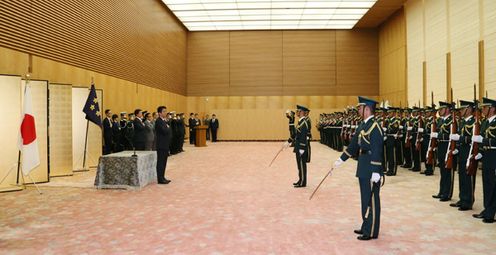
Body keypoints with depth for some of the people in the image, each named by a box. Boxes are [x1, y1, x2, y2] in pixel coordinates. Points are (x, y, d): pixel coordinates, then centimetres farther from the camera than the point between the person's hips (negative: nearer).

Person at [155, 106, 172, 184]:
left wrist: (167, 128, -4)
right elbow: (164, 131, -23)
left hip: (165, 145, 9)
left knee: (164, 162, 13)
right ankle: (160, 179, 1)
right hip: (161, 145, -9)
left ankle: (162, 177, 20)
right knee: (160, 162, -4)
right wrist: (168, 127, -5)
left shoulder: (164, 121, 16)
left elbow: (168, 131, 15)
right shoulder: (158, 121, -13)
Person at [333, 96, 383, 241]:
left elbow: (377, 152, -21)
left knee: (371, 200, 1)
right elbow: (353, 145, 18)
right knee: (365, 199, 17)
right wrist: (341, 160, 20)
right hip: (363, 169, 9)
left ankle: (372, 232, 12)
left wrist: (376, 172, -23)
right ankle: (366, 226, 30)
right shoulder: (363, 125, 11)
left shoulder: (374, 127, -17)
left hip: (371, 170, -9)